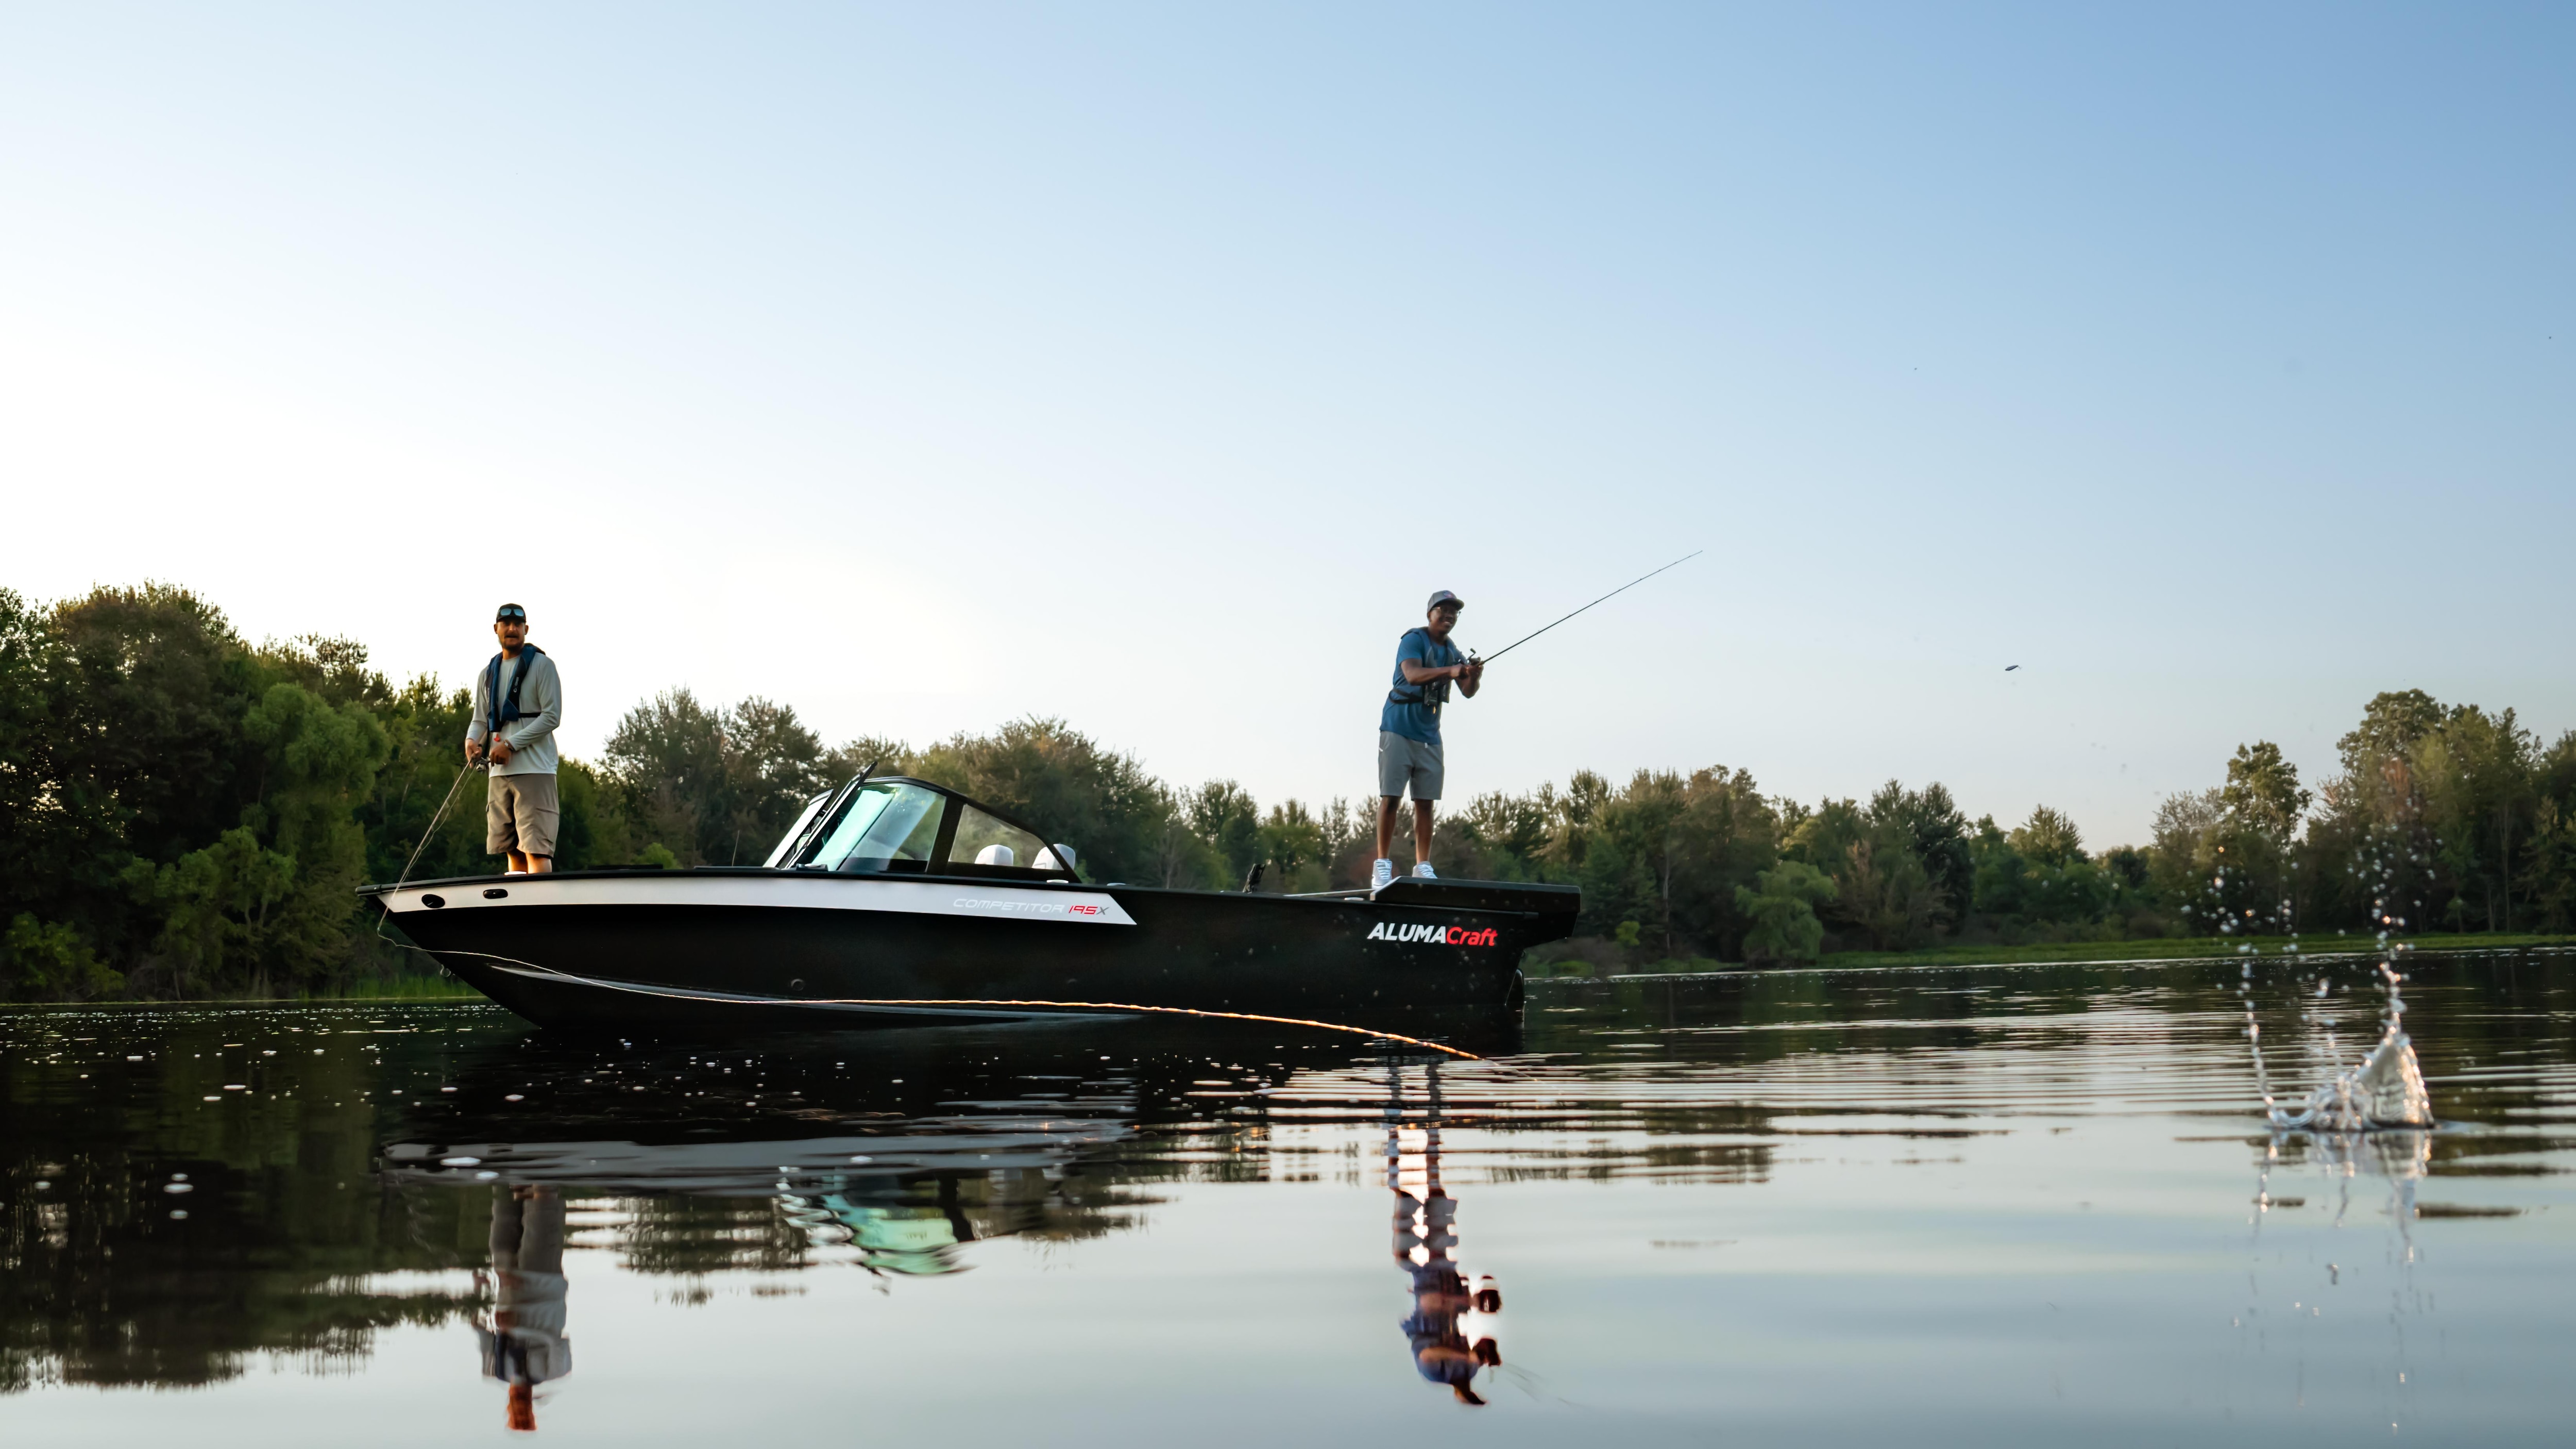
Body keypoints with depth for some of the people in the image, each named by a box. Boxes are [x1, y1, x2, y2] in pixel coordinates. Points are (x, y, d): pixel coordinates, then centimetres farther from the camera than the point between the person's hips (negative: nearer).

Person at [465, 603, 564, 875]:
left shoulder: (541, 665, -1)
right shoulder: (488, 674, 17)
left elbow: (552, 717, -8)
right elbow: (480, 719, 17)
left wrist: (511, 744, -15)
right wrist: (472, 740, -7)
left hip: (534, 769, -6)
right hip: (499, 771, 6)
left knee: (535, 847, -13)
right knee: (513, 850, 6)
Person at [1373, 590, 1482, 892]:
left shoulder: (1452, 652, 12)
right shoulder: (1413, 640, -8)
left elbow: (1468, 692, 4)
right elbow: (1412, 674, -26)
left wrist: (1474, 676, -19)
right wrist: (1449, 670, -40)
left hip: (1429, 735, 6)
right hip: (1399, 729, -6)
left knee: (1425, 802, 3)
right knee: (1390, 797, -8)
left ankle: (1423, 867, 5)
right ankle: (1382, 866, -7)